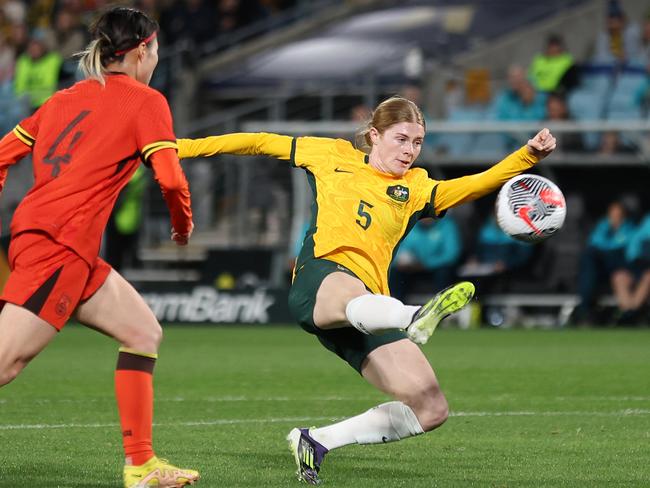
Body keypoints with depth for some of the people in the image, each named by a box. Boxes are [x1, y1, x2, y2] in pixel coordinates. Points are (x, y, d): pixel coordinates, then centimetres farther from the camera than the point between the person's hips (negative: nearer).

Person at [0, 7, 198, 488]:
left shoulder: (66, 97, 20)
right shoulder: (145, 101, 0)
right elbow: (170, 178, -9)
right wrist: (184, 224, 9)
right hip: (60, 245, -9)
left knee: (144, 331, 13)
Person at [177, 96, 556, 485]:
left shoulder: (417, 188, 22)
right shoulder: (334, 156, 20)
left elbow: (477, 184, 7)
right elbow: (263, 143, 27)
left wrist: (529, 155, -8)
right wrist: (187, 147, 27)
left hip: (370, 306, 5)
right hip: (320, 277, -5)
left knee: (432, 409, -8)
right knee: (350, 297, -44)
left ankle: (317, 442, 5)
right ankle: (415, 318, -81)